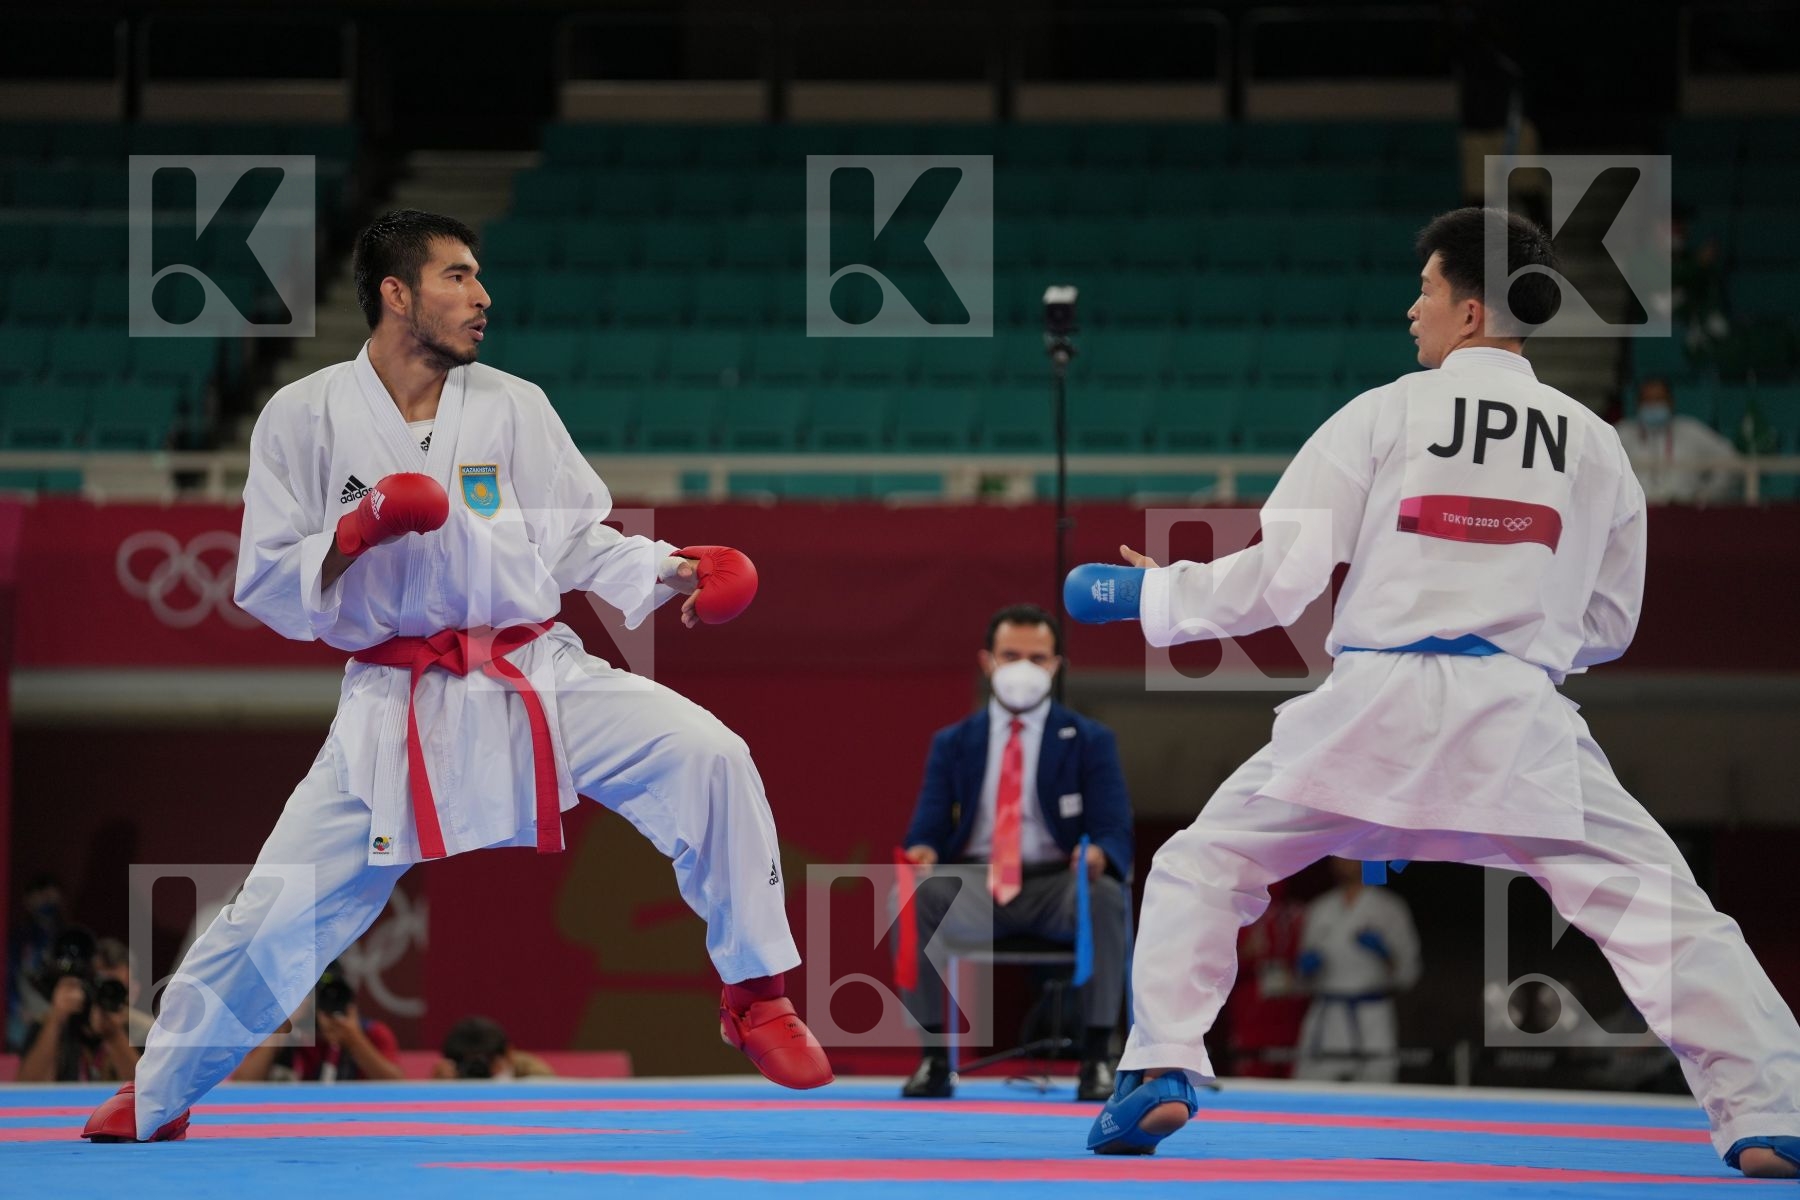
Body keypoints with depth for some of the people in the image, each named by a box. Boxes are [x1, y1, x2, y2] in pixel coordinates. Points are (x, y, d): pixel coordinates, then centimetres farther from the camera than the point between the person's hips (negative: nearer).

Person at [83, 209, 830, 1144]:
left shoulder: (513, 407, 0)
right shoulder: (305, 418, -5)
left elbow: (579, 542, 7)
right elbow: (268, 586, -3)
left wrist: (669, 573, -9)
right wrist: (357, 534, -20)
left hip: (535, 676, 2)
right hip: (394, 708, -1)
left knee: (707, 756, -19)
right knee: (277, 914, -2)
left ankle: (755, 996, -1)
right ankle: (157, 1098, 24)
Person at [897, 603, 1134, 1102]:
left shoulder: (1089, 741, 8)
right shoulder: (953, 743, 13)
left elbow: (1115, 832, -2)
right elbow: (928, 828, 5)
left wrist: (1099, 854, -28)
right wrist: (923, 852, -22)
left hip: (1058, 888, -1)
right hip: (972, 891, 1)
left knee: (1105, 897, -35)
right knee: (910, 899, -30)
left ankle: (1096, 1058, -28)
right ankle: (933, 1059, -24)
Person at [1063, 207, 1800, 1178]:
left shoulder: (1386, 415, 3)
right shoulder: (1593, 444, 11)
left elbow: (1273, 580, 2)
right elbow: (1607, 625, 18)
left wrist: (1148, 594, 17)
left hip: (1378, 703, -1)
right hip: (1519, 716, 1)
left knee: (1200, 869, 16)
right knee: (1660, 911, 4)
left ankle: (1159, 1075, 4)